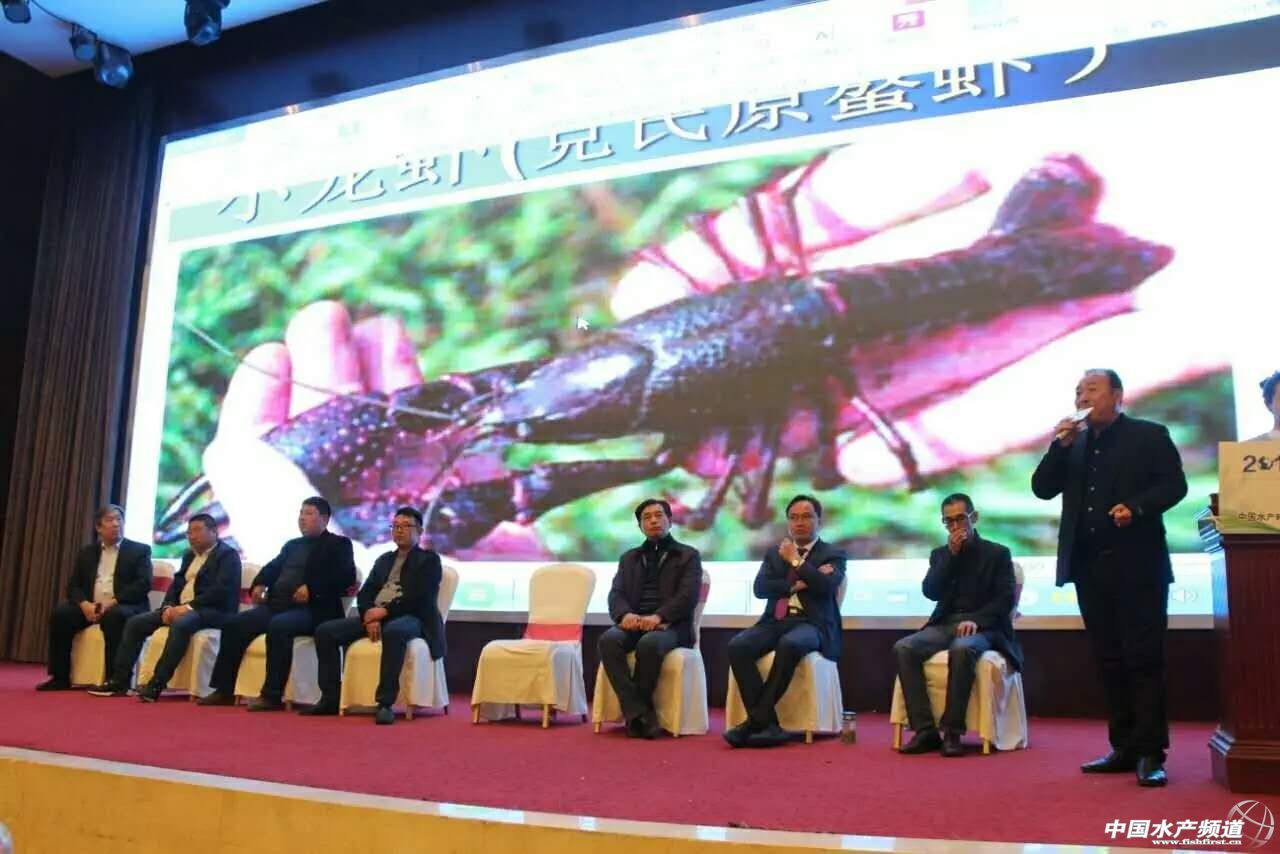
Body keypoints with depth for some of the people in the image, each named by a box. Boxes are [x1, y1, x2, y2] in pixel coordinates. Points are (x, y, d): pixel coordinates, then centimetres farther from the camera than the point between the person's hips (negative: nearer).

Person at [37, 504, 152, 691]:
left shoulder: (140, 550, 4)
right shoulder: (86, 553, 17)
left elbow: (143, 584, -8)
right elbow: (73, 586, 10)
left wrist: (112, 602, -20)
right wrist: (85, 604, -13)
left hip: (124, 607, -4)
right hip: (90, 607, 5)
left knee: (115, 616, -37)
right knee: (60, 612, -21)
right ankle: (60, 677, -13)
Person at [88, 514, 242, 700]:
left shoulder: (228, 555, -4)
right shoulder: (189, 555, 21)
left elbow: (221, 590, -17)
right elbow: (176, 583, 16)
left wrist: (189, 606, -22)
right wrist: (168, 606, -5)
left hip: (213, 610, -8)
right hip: (181, 608, 8)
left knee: (180, 625, -38)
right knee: (134, 623, -4)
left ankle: (156, 684, -37)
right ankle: (119, 681, -4)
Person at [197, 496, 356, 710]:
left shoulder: (338, 544, 5)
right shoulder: (292, 545, 27)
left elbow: (346, 576, -9)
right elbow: (273, 567, 24)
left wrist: (311, 588, -19)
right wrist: (259, 584, 1)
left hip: (310, 609, -7)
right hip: (276, 604, 7)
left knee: (278, 626, -35)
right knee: (233, 624, -9)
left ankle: (273, 695, -31)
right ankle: (224, 690, -2)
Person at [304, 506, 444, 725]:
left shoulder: (429, 560, 8)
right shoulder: (383, 560, 25)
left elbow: (421, 597, -7)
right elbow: (365, 593, 14)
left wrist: (386, 611, -16)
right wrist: (369, 616, -8)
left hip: (408, 618, -6)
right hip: (375, 616, 6)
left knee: (394, 631, -41)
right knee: (325, 631, -11)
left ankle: (385, 704, -38)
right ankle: (330, 698, -5)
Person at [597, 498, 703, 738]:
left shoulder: (688, 555, 12)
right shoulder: (629, 557, 24)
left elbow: (688, 596, -3)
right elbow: (616, 593, 10)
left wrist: (658, 617, -20)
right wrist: (625, 614, -14)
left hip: (670, 625, -3)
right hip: (634, 623, 4)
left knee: (649, 644, -38)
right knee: (608, 640, -31)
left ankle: (634, 712, -21)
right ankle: (639, 712, -30)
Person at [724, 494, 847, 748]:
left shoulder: (833, 554, 11)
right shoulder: (774, 553, 22)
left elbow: (826, 586, -10)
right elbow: (760, 588, 5)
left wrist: (795, 561, -2)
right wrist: (795, 586, -7)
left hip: (811, 624, -4)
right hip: (775, 622, 4)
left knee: (789, 644, -39)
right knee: (737, 646, -27)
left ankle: (757, 718, -29)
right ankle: (767, 723, -27)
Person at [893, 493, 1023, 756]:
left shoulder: (997, 553, 7)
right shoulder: (940, 554, 17)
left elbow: (1006, 598, -4)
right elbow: (930, 592, 2)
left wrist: (976, 620, -19)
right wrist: (951, 554, -5)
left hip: (982, 627, -4)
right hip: (944, 624, 4)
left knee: (962, 649, -39)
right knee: (903, 648, -26)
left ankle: (952, 731, -30)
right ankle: (925, 730, -27)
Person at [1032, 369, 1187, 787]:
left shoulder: (1149, 435, 2)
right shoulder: (1073, 443, 16)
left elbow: (1174, 484, -6)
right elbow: (1042, 489, 8)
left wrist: (1136, 507, -22)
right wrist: (1061, 445, -4)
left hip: (1137, 564, -5)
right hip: (1089, 564, 5)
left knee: (1143, 659, -4)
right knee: (1109, 661, 9)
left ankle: (1150, 753, 0)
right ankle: (1124, 748, 15)